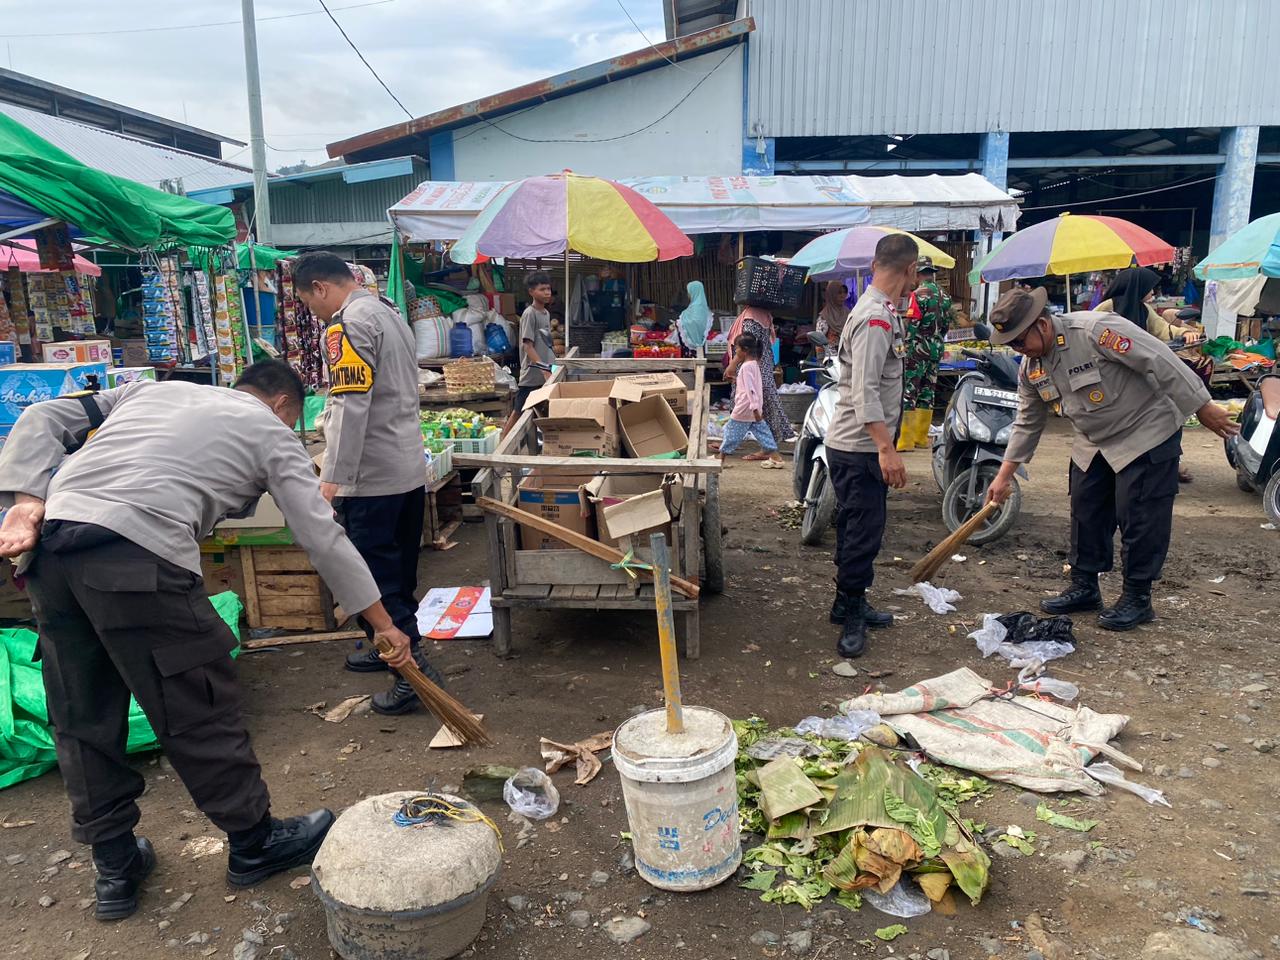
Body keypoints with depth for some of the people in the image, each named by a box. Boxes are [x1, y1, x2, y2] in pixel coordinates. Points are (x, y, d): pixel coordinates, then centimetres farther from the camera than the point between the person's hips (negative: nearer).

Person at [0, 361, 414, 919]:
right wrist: (384, 624, 15)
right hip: (138, 557, -6)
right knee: (198, 712, 9)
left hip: (50, 546, 7)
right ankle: (254, 843, 27)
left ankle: (115, 867, 32)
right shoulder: (271, 432, 15)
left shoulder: (154, 390, 30)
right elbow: (323, 537, 11)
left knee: (82, 720, 17)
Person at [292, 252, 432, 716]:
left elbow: (351, 406, -24)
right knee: (399, 573, 18)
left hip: (372, 479, -10)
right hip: (410, 470, 10)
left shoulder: (349, 324, -14)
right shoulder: (390, 313, 16)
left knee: (376, 576, -2)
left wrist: (332, 478, -24)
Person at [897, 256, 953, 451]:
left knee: (908, 393, -8)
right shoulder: (944, 296, 12)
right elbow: (946, 324, 16)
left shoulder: (919, 294, -12)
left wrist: (904, 347, -12)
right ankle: (921, 437, 16)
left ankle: (905, 440, -11)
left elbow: (912, 324, -16)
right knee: (927, 393, 12)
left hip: (917, 349, -8)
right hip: (936, 350, 8)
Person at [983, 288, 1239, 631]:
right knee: (1086, 512, 10)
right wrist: (1004, 476, 4)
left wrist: (1203, 408, -21)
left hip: (1146, 433, -7)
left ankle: (1137, 599, 8)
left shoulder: (1096, 329, -28)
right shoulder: (1031, 367, -4)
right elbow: (1027, 423, 6)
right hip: (1094, 443, 8)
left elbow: (1161, 362, -25)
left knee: (1139, 518, -4)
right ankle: (1084, 587, 23)